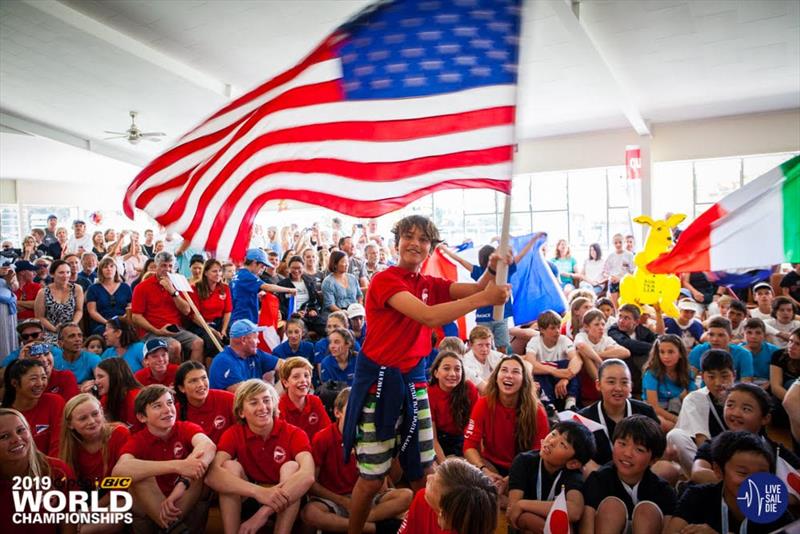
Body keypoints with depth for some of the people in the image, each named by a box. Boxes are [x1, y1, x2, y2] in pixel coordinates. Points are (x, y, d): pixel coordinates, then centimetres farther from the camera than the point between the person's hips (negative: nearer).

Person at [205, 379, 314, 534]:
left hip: (285, 503, -1)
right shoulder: (233, 434, -11)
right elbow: (212, 475, -30)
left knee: (291, 467, -28)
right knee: (230, 466, -22)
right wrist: (259, 492, -44)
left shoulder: (294, 434, -16)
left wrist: (263, 513, -43)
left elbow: (308, 475, -35)